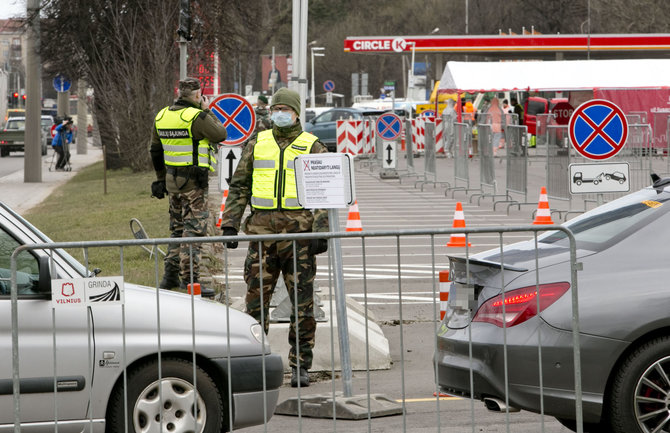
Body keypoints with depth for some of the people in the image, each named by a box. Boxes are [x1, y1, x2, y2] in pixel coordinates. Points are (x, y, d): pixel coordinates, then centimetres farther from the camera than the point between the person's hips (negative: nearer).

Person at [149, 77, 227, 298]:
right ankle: (190, 280, -9)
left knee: (177, 227, 18)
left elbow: (155, 151, 17)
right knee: (194, 230, -6)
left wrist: (161, 178, 26)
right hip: (194, 182, -7)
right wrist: (207, 111, 4)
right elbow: (221, 134, -6)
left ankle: (171, 276, 22)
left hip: (172, 179, 7)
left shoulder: (161, 116, 9)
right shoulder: (197, 116, -16)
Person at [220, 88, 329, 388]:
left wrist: (321, 231, -9)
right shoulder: (257, 145, 12)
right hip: (262, 232, 2)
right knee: (256, 299, 1)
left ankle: (300, 366, 7)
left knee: (302, 304, 0)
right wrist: (230, 224, 3)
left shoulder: (312, 147, 5)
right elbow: (239, 187, 14)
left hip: (299, 233, -2)